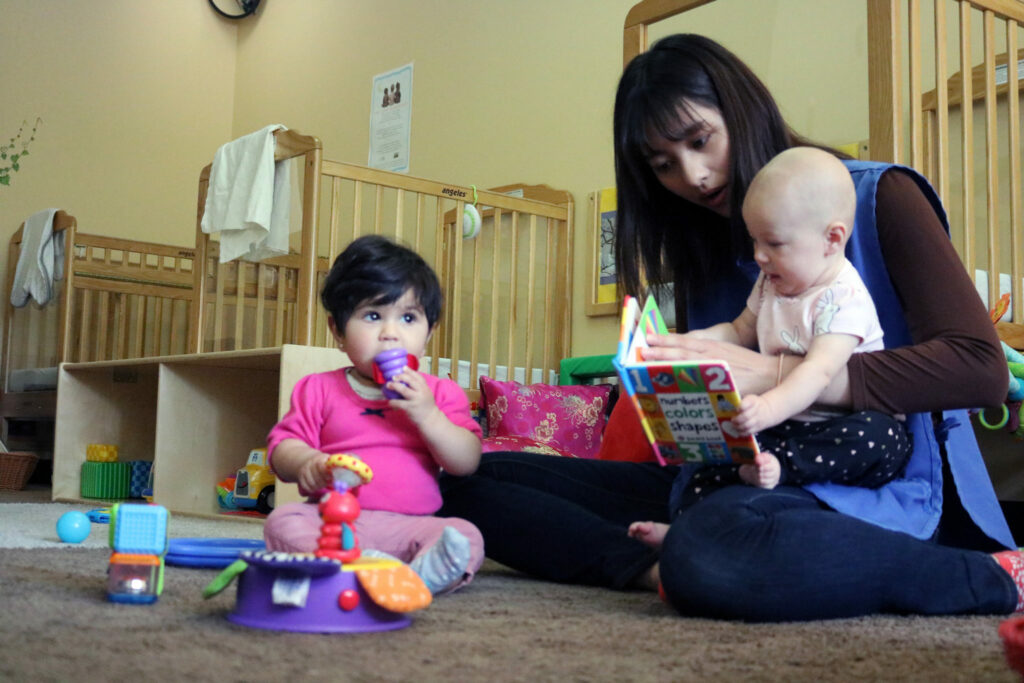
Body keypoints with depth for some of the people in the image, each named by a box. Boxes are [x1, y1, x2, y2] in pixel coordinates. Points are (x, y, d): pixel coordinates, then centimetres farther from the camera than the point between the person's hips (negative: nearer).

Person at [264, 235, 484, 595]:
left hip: (410, 525, 0)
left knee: (468, 538, -27)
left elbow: (467, 463, 3)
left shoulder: (440, 394, 12)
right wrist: (306, 463, -17)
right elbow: (282, 447, 8)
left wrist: (427, 415, -12)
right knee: (282, 522, -28)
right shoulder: (319, 390, 13)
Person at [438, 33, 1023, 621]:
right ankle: (663, 565, -23)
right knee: (472, 481, -5)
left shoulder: (878, 197, -1)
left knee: (712, 546, -42)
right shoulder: (702, 248, 17)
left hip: (868, 491, -6)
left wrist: (773, 374, -24)